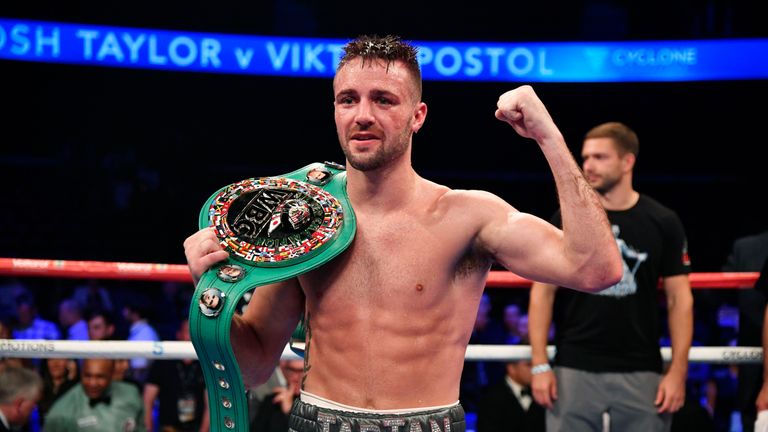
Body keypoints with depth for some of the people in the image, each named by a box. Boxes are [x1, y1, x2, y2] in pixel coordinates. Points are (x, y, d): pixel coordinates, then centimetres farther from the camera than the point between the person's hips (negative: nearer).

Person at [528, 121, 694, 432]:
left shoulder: (663, 223, 2)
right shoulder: (567, 220, 2)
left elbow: (679, 298, 2)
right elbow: (543, 291, 4)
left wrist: (678, 371, -5)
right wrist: (540, 364, -4)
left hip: (640, 372, 0)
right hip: (574, 369, 0)